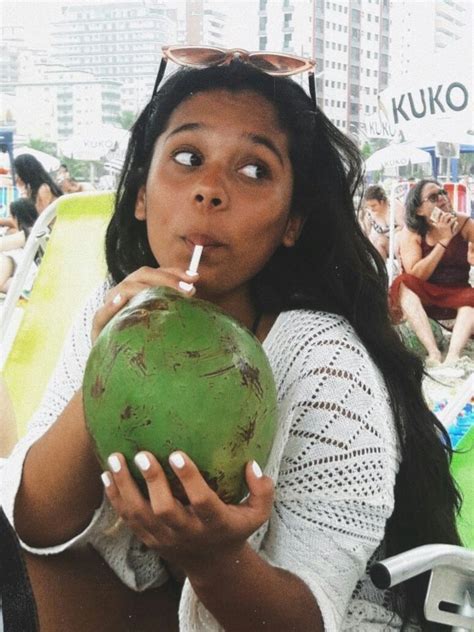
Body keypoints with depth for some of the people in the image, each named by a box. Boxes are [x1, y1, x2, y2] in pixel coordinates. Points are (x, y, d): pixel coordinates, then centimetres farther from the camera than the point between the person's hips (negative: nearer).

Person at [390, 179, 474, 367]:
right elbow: (415, 275, -19)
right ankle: (434, 352, -43)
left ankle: (452, 357, -51)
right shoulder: (411, 232, -8)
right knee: (404, 283, -29)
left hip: (457, 295, 0)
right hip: (423, 296, 0)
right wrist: (443, 241, -23)